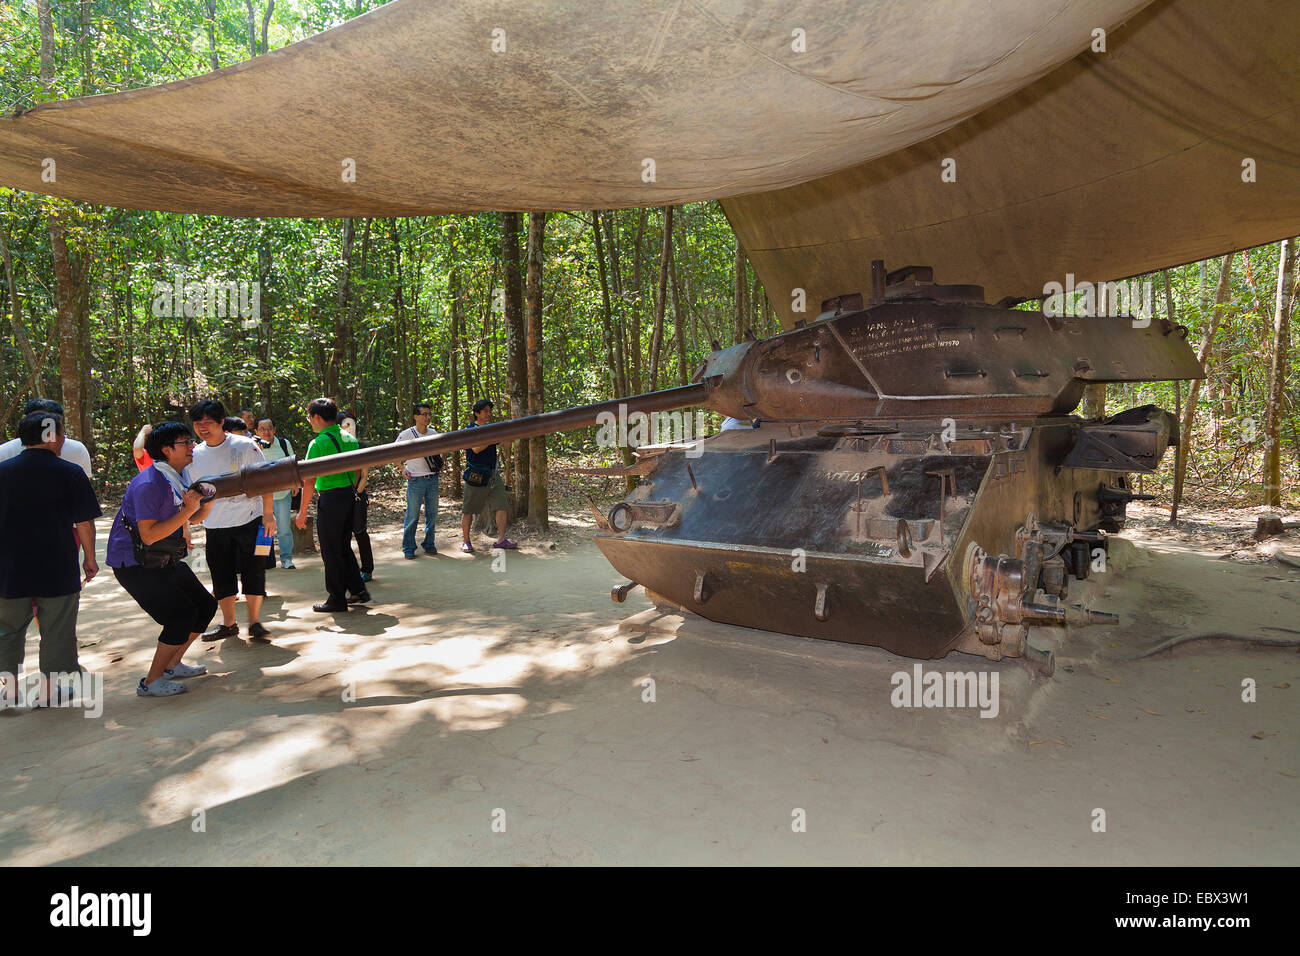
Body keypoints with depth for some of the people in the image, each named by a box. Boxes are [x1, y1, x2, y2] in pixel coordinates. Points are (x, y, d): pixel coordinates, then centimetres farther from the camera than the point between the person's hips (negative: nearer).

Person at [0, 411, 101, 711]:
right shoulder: (71, 473, -8)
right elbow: (84, 522, -7)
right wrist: (89, 558, 4)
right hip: (57, 569, -3)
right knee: (56, 630, 10)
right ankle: (48, 689, 17)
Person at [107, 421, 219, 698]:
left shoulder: (179, 478, 5)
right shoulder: (148, 484, -24)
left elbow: (193, 519, 16)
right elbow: (149, 535, -28)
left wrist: (208, 502, -4)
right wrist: (187, 510, -29)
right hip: (134, 564, -9)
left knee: (205, 606, 9)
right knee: (181, 614, -17)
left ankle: (172, 665, 27)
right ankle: (151, 682, -2)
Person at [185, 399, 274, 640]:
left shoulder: (245, 446, -7)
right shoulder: (195, 455, 5)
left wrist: (268, 513, -9)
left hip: (249, 520, -4)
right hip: (215, 526, 4)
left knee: (253, 571, -3)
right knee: (221, 575, 9)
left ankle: (254, 621, 13)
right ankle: (228, 624, 23)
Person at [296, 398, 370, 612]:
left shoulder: (319, 443, -14)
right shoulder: (350, 439, 9)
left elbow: (309, 481, -15)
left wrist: (302, 511, -9)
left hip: (330, 499, -8)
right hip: (349, 496, 8)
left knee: (331, 552, 3)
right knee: (344, 547, 19)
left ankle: (337, 599, 11)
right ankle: (359, 590, 20)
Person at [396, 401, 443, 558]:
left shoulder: (433, 433, 8)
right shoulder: (406, 435, -6)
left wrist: (440, 463, 10)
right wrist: (402, 469, -4)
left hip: (433, 479, 4)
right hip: (415, 480, -4)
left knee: (432, 514, 8)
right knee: (412, 515, -2)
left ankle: (428, 544, 21)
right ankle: (408, 548, 8)